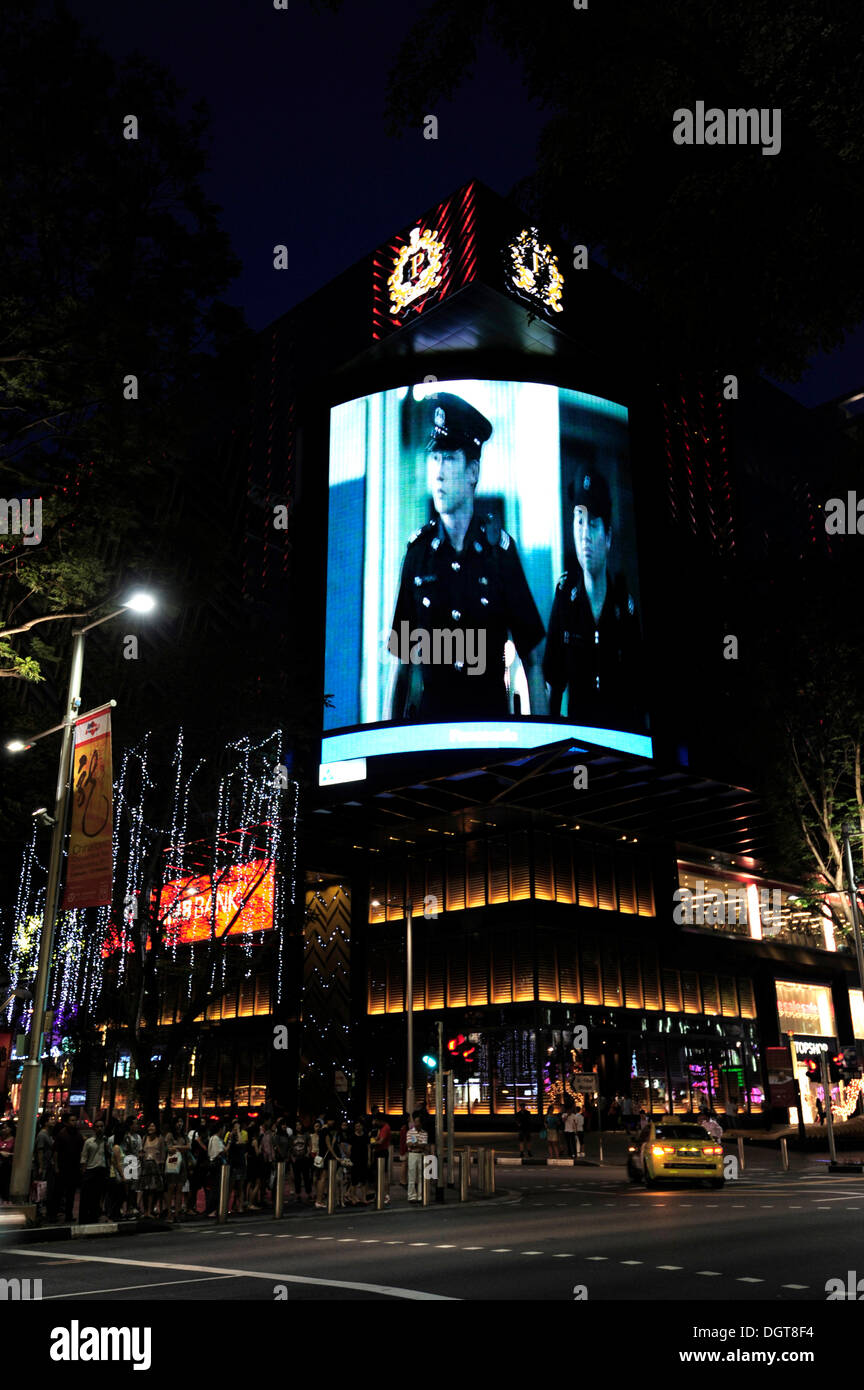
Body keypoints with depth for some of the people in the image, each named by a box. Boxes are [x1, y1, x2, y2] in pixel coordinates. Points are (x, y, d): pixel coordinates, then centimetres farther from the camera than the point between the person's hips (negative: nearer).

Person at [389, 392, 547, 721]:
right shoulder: (418, 549, 3)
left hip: (492, 718, -1)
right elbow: (404, 657, 7)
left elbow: (532, 659, 0)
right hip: (430, 721, 1)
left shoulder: (500, 548, -1)